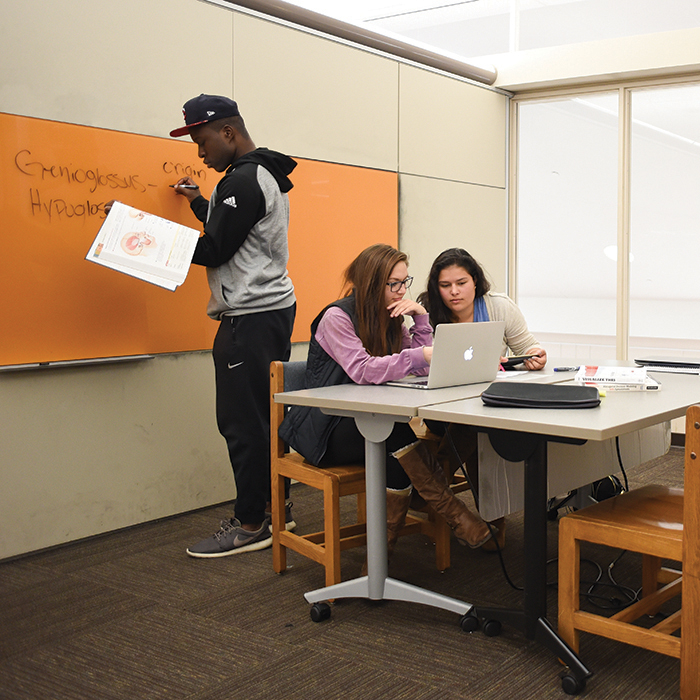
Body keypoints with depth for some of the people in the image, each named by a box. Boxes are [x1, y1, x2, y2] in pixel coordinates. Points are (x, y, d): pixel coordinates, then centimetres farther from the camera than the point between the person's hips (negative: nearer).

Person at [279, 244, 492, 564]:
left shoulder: (391, 317, 9)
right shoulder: (337, 317, -13)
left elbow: (422, 367, 3)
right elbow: (362, 370, -28)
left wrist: (420, 316, -6)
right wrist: (420, 356, -37)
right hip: (327, 431, -6)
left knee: (398, 460, -28)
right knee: (395, 434, -34)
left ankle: (384, 547, -20)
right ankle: (454, 513, -23)